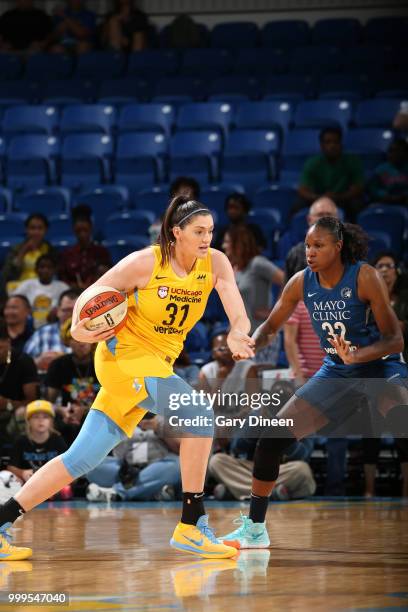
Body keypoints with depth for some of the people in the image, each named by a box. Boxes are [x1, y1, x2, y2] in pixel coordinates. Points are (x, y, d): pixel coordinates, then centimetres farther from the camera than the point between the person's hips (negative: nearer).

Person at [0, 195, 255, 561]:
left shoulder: (215, 264, -1)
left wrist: (237, 336, -33)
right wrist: (79, 330, -22)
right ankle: (192, 527, -21)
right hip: (124, 355, -6)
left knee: (82, 459, 4)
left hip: (158, 365, 6)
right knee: (199, 412, -24)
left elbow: (240, 317, -11)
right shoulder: (145, 263, -13)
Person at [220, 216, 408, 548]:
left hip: (381, 366, -5)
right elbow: (270, 326, 6)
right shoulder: (302, 283, -7)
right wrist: (252, 344, -17)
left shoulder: (364, 277, -21)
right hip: (336, 372, 5)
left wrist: (355, 356, -40)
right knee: (272, 437, 0)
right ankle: (254, 529, 16)